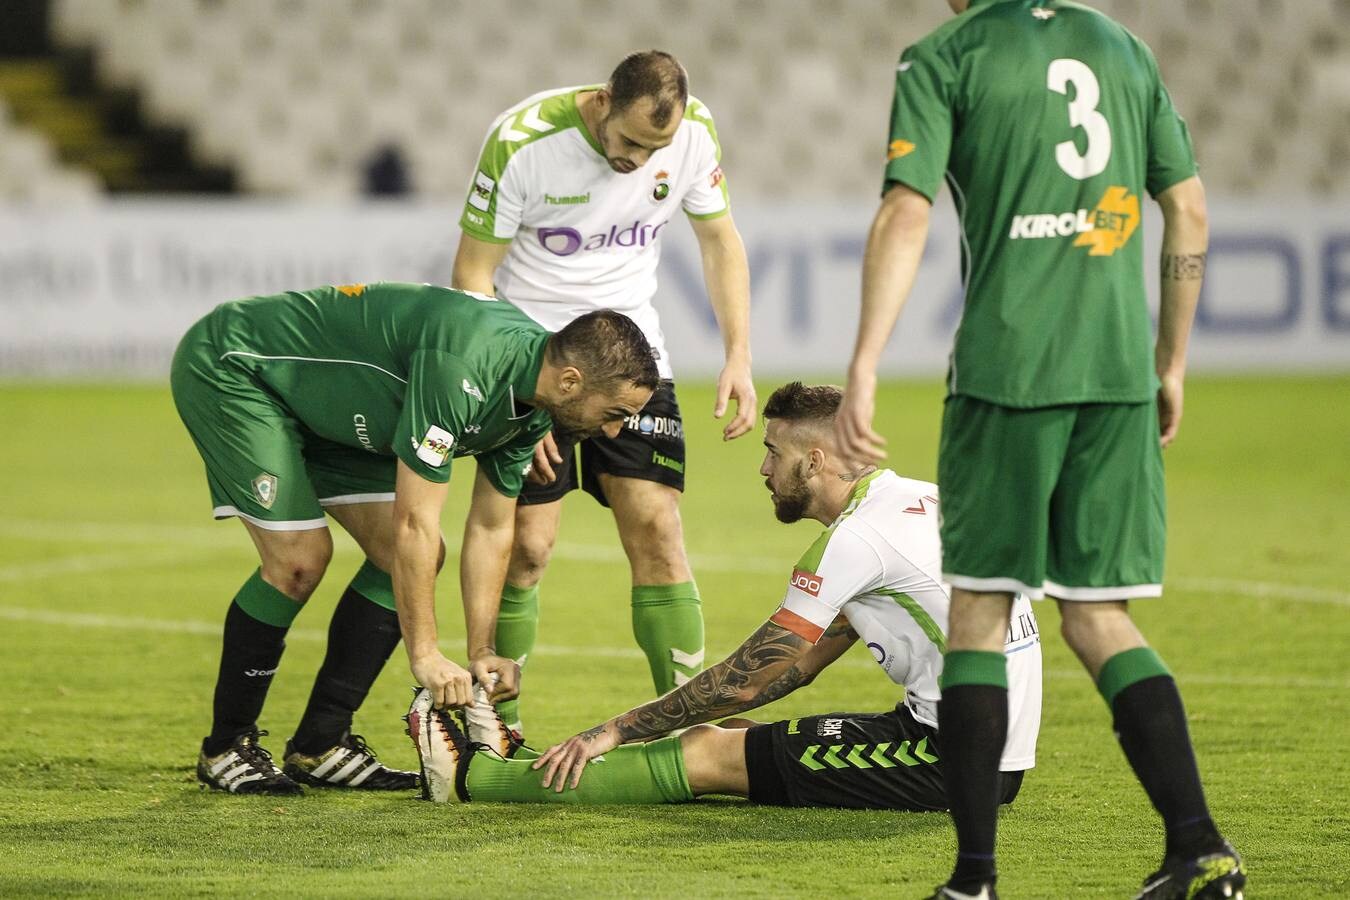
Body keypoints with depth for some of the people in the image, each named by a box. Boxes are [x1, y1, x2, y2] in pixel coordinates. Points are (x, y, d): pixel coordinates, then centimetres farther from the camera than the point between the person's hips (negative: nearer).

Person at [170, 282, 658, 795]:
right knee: (299, 559, -18)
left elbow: (490, 529, 5)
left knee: (402, 557, 1)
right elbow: (414, 523, -32)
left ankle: (319, 745, 7)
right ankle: (225, 749, -2)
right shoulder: (460, 367, -36)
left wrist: (481, 651, -1)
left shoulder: (532, 407, -7)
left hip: (322, 405, 9)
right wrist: (425, 656, -26)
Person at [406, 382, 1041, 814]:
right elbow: (802, 663, 20)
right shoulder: (913, 498, 15)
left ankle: (469, 775, 1)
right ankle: (507, 763, 17)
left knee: (707, 756, -4)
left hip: (954, 765, -9)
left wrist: (615, 731, -4)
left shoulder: (857, 539, -16)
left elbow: (747, 678, -12)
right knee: (710, 734, 10)